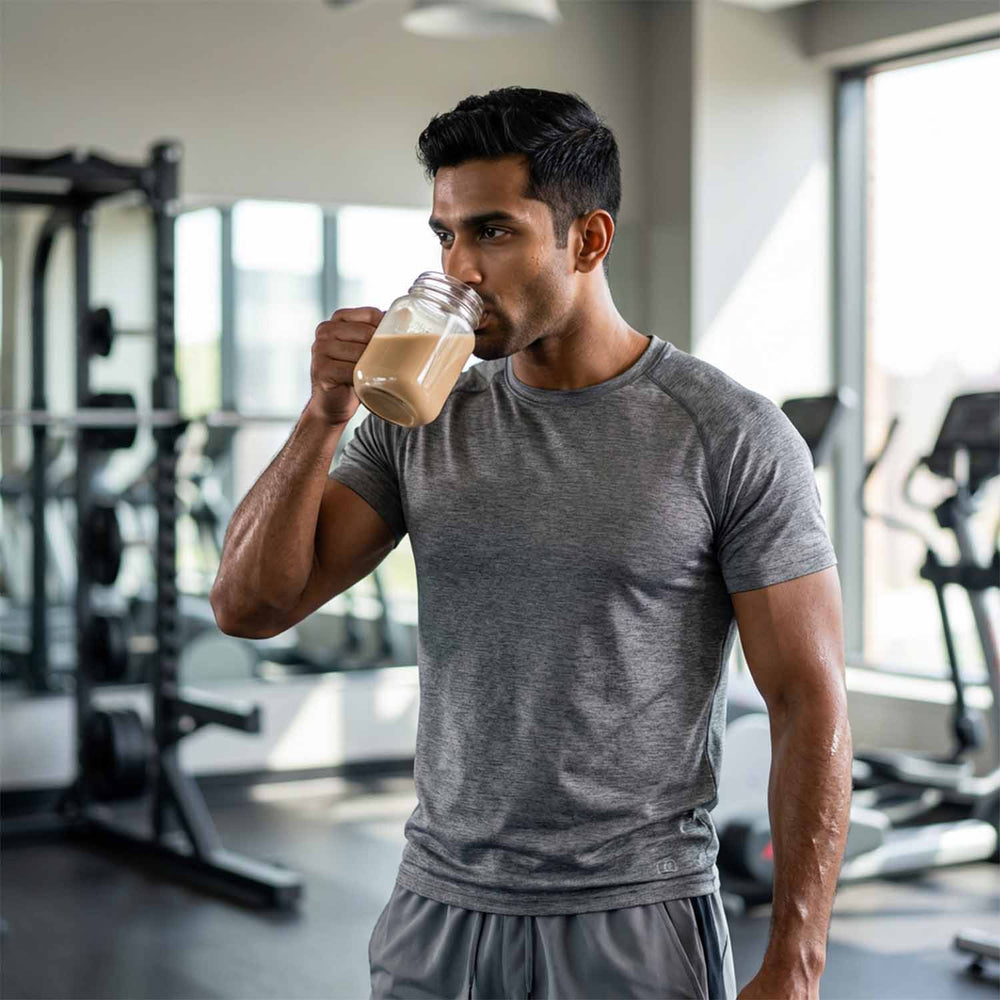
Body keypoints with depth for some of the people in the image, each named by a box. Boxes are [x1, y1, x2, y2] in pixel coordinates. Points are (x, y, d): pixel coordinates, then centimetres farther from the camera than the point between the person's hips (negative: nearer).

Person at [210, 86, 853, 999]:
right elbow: (249, 606, -1)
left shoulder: (734, 436, -10)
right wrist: (326, 416, -13)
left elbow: (811, 708, -9)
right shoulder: (421, 418, 3)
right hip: (436, 909, 4)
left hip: (636, 924, -4)